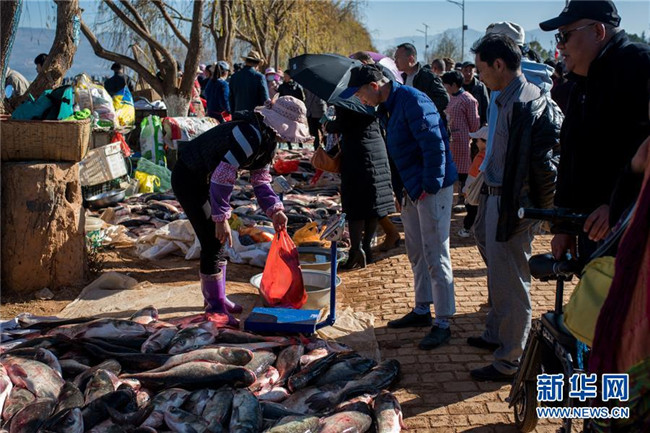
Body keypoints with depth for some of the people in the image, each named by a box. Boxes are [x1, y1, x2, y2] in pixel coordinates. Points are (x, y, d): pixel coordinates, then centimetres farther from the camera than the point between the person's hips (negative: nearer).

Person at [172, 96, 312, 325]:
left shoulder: (267, 137, 1)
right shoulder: (250, 134, -30)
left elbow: (260, 178, 8)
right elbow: (222, 177, -31)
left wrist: (274, 209, -5)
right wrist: (221, 218, -25)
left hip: (204, 179, 10)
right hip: (188, 179, -10)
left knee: (218, 240, 15)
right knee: (213, 241, -8)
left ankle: (216, 297, 30)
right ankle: (215, 306, 3)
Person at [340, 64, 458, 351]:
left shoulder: (413, 101, -20)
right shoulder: (387, 107, 11)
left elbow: (435, 146, -24)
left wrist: (430, 187, -20)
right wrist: (404, 188, 16)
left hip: (432, 189, -10)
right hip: (413, 190, 10)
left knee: (436, 257, -5)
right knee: (417, 254, 18)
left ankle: (443, 325, 3)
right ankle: (422, 311, 31)